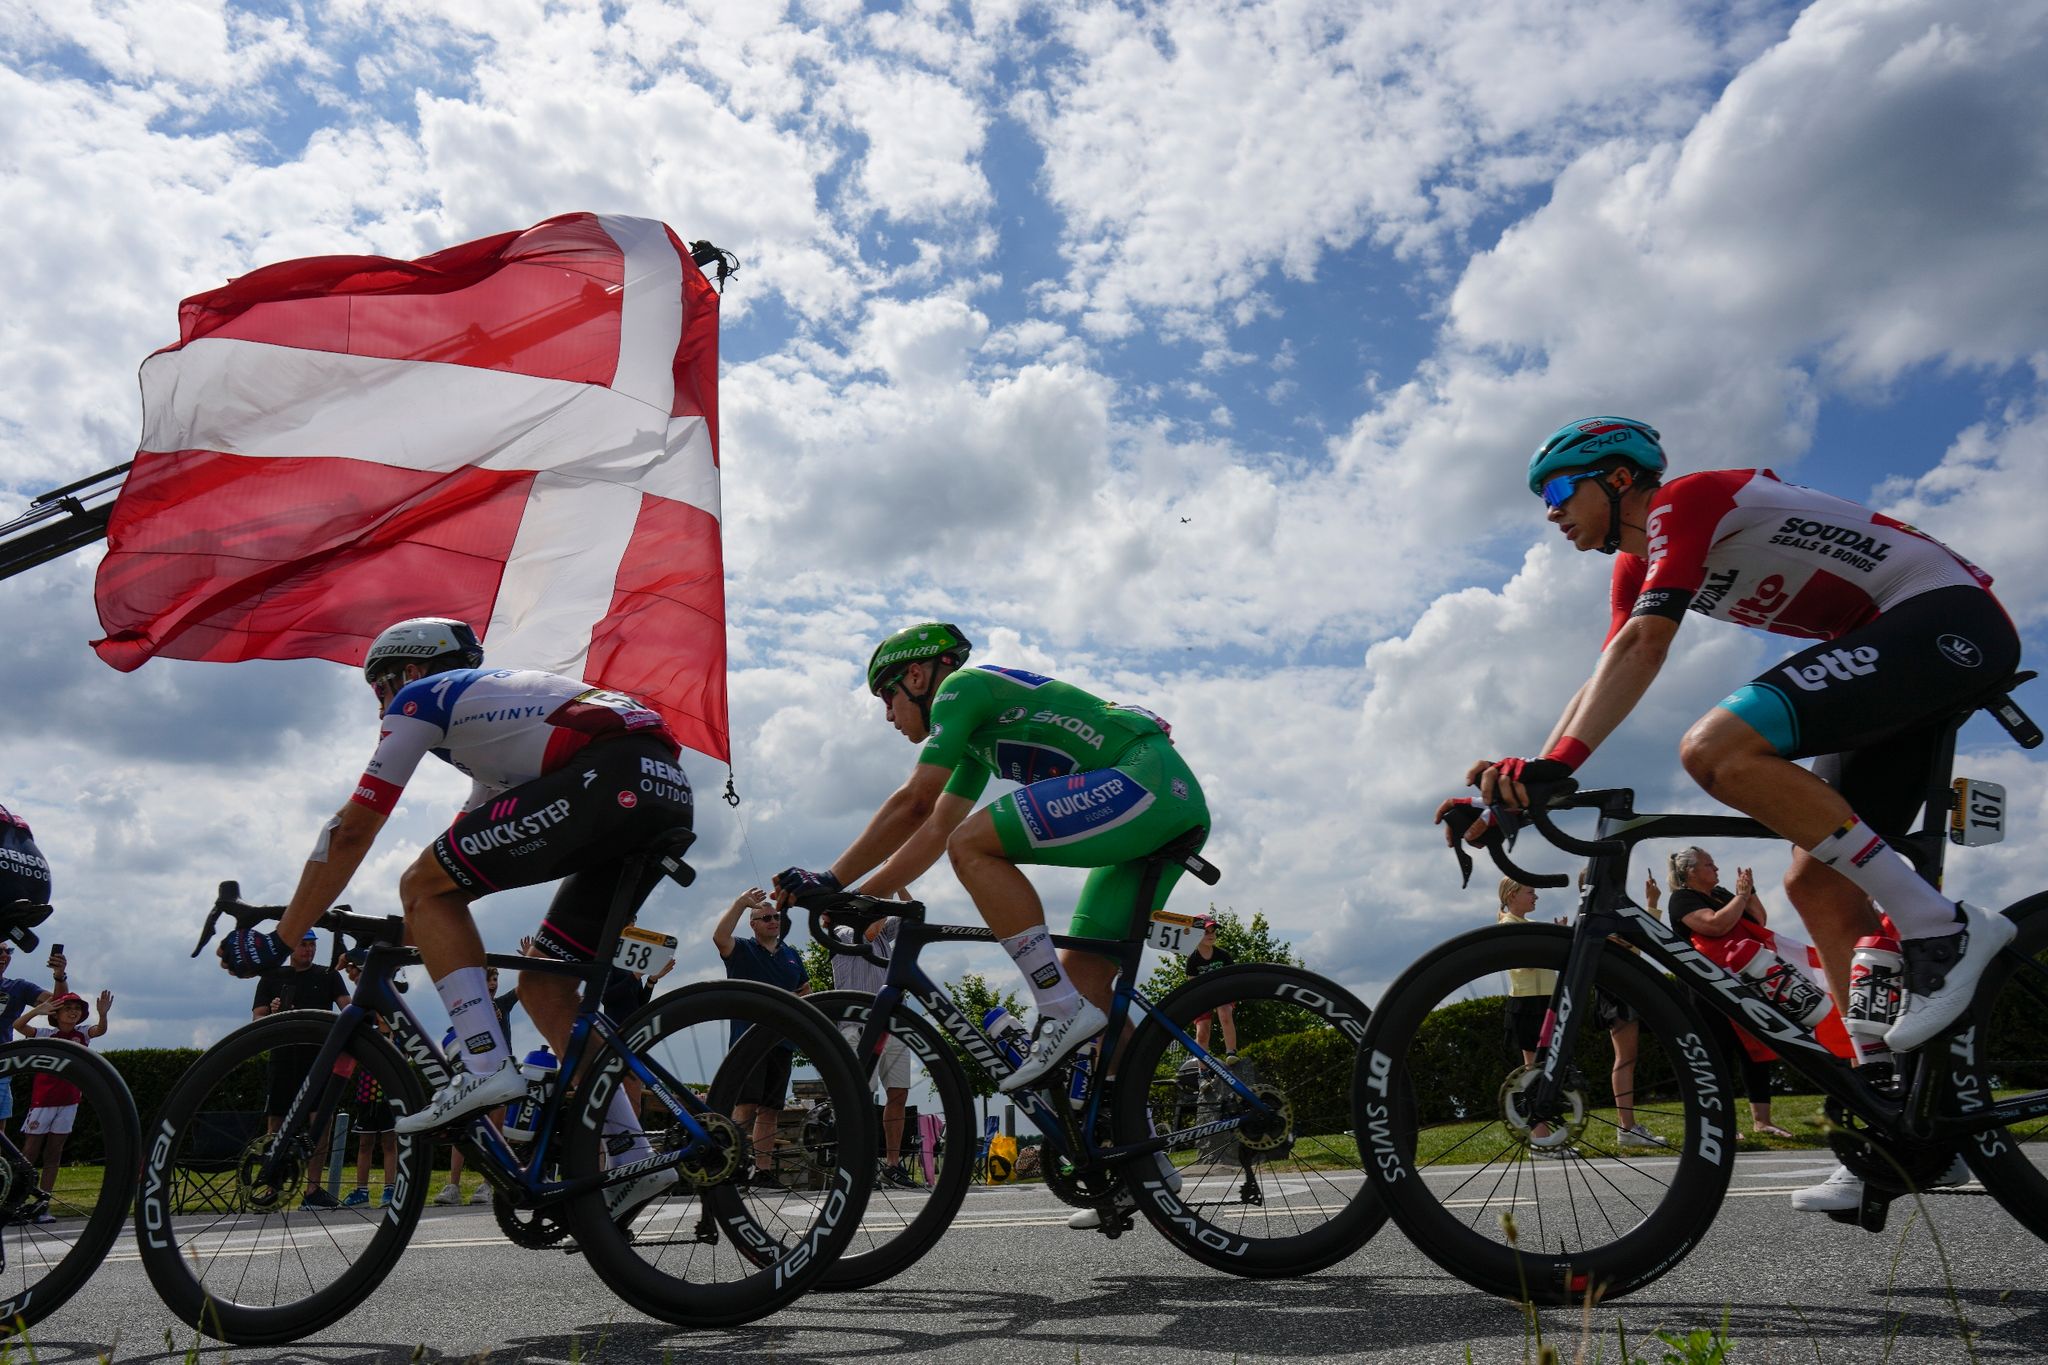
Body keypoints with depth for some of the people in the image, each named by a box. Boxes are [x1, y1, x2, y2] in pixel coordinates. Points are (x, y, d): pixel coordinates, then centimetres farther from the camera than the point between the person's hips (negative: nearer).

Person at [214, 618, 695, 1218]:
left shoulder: (420, 698, 14)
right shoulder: (493, 703, 38)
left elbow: (352, 831, 11)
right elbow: (462, 849, 41)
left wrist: (278, 939, 18)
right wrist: (406, 932, 46)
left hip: (608, 778, -9)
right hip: (672, 792, 9)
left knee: (424, 885, 4)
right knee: (541, 983, 16)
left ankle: (486, 1066, -6)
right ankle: (631, 1154, 11)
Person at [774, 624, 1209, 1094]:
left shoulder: (961, 685, 0)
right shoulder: (975, 731, 27)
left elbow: (914, 803, -9)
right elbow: (936, 829, 27)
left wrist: (831, 879, -3)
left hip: (1144, 778, -10)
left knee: (972, 846, -16)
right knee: (1083, 976, 7)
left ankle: (1063, 1011, -17)